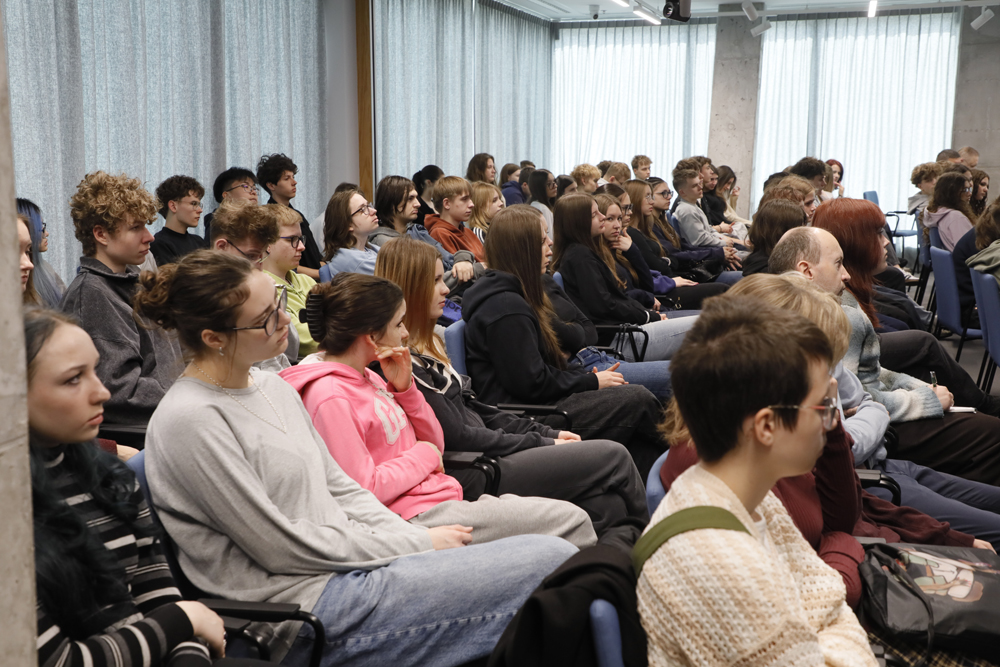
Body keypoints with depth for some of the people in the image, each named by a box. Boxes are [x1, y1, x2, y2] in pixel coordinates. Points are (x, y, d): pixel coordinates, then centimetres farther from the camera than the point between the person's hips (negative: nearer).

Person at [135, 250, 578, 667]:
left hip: (349, 565, 8)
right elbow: (281, 548, -15)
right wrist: (416, 545, -10)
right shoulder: (189, 422, -15)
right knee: (552, 561, -15)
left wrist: (419, 539, 0)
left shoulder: (273, 387, 12)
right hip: (307, 614, -8)